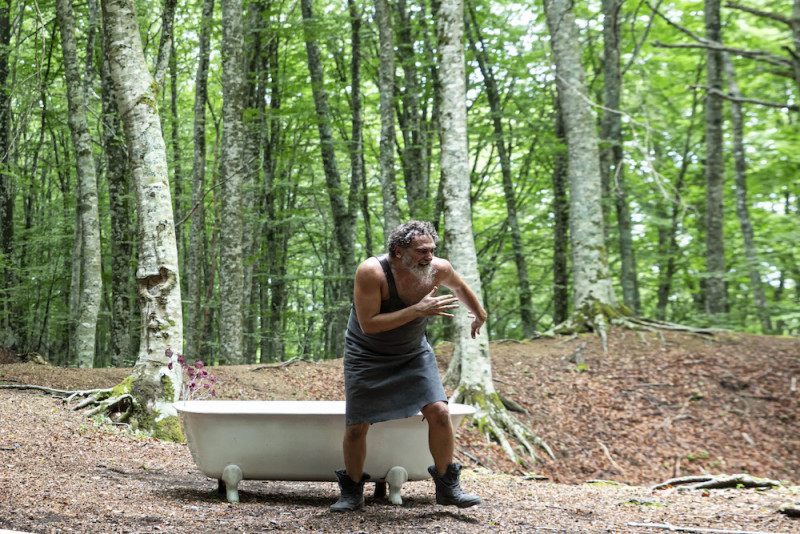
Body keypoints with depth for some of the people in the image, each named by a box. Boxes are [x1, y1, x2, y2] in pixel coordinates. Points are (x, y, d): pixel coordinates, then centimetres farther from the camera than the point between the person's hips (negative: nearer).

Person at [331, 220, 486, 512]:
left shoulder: (438, 269, -16)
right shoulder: (371, 272, -30)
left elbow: (459, 285, 9)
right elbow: (368, 324, -33)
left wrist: (479, 314, 26)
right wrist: (418, 309, -37)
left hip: (414, 353, 3)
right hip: (367, 357, -3)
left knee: (439, 412, -13)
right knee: (356, 427, -1)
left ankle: (447, 487, 4)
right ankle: (352, 492, 22)